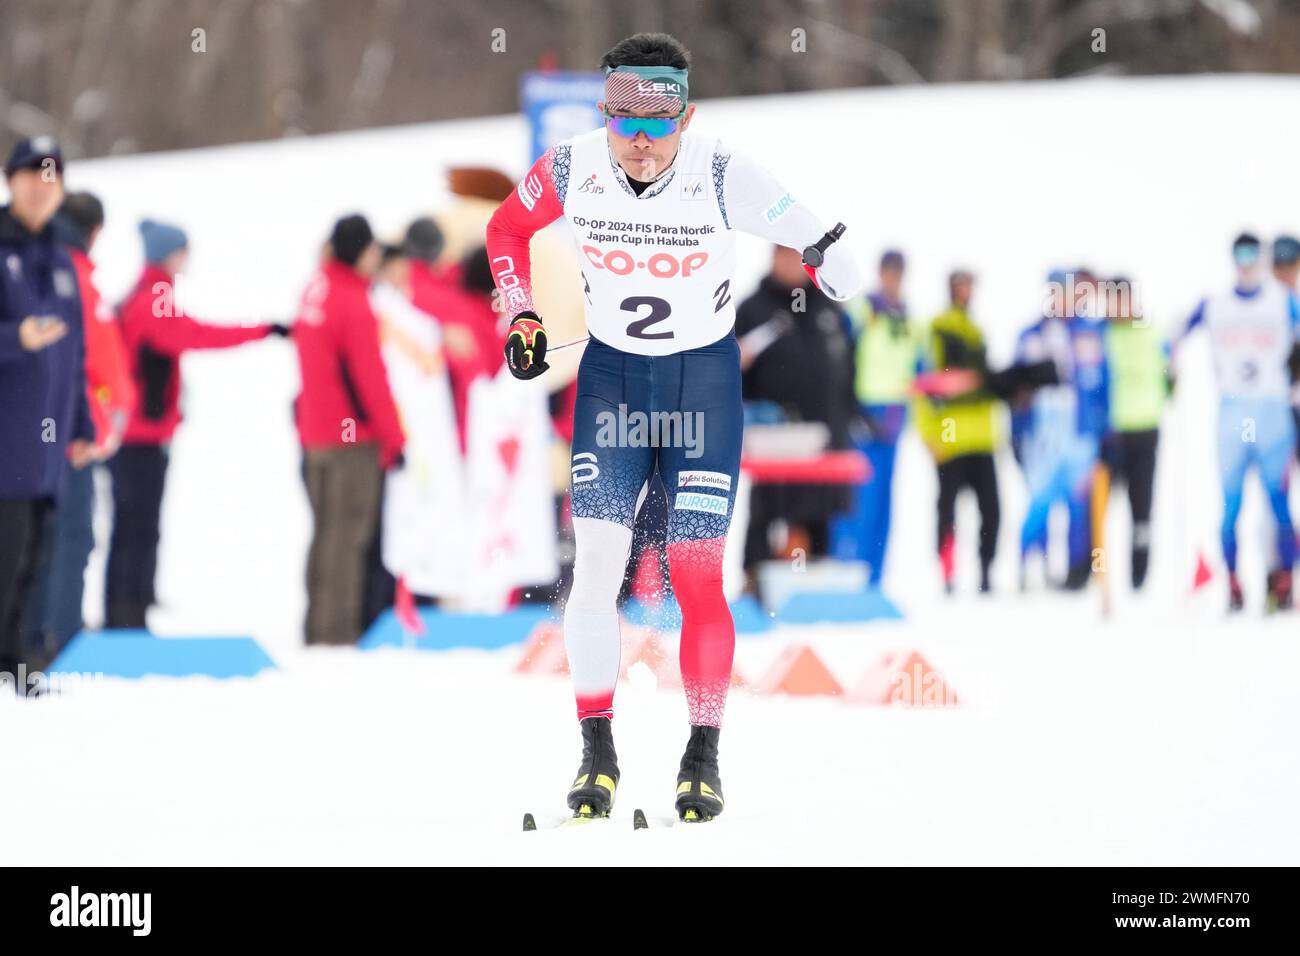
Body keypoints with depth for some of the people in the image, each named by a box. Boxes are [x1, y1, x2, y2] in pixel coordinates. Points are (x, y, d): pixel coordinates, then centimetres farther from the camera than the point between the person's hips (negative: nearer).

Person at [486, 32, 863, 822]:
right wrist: (521, 318, 1)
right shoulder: (574, 168, -13)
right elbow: (507, 228, 7)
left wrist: (833, 264, -32)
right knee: (596, 563, -7)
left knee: (698, 578, -4)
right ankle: (598, 751, 4)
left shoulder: (723, 176, -21)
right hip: (611, 373, 2)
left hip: (704, 378, -2)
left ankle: (704, 756, 9)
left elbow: (810, 238, -15)